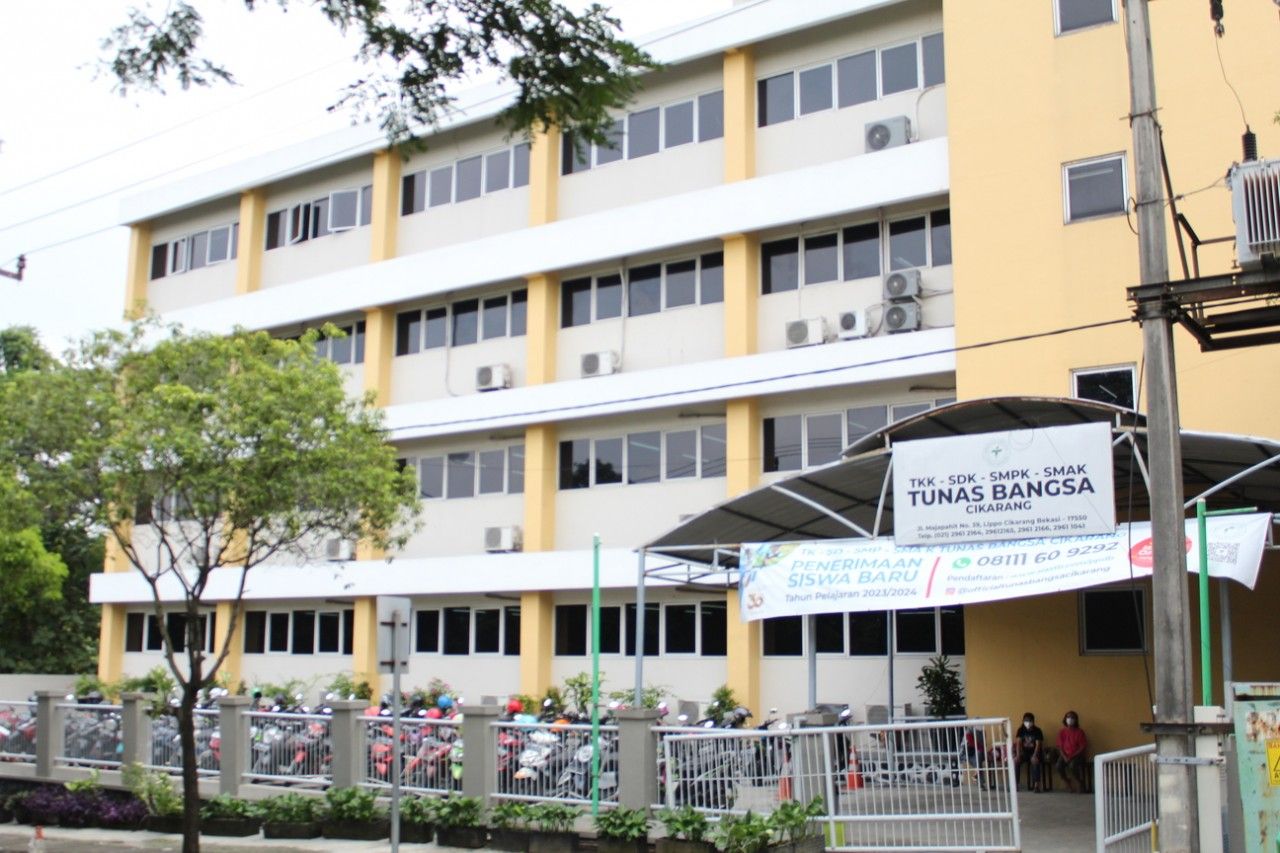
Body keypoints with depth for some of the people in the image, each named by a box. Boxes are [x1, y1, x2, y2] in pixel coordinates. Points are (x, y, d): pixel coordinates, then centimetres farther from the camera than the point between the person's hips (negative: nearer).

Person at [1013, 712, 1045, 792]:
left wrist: (1034, 755, -31)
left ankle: (1037, 784, -36)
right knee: (1015, 761, -26)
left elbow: (1038, 744, -16)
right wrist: (1018, 755, -23)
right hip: (1024, 752, 3)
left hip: (1034, 752, -3)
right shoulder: (1021, 730, 1)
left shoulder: (1037, 731, -7)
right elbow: (1018, 743, -8)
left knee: (1035, 761, -37)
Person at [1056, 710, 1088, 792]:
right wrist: (1064, 757, -13)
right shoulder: (1062, 731, 4)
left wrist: (1072, 756, -16)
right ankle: (1069, 785, -5)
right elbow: (1060, 746, 4)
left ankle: (1081, 784, -9)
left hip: (1076, 755, -3)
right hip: (1065, 755, 3)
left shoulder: (1079, 731, -4)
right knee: (1059, 766, -27)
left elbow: (1083, 747, -7)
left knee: (1072, 766, -35)